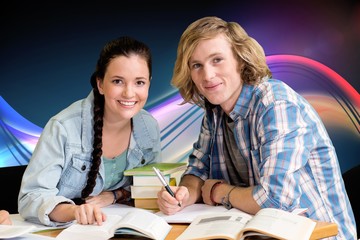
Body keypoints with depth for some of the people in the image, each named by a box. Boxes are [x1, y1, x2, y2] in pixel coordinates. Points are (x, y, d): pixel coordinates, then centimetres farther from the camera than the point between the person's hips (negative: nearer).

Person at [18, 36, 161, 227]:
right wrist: (73, 211, -39)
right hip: (60, 230, -4)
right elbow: (31, 196, -19)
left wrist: (115, 195, -10)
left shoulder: (149, 127, -4)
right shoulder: (64, 127, -19)